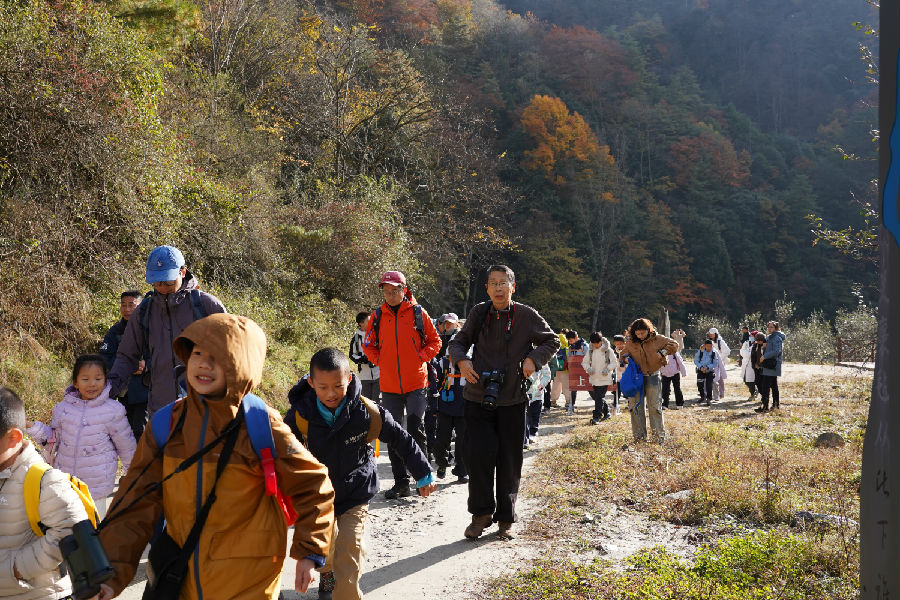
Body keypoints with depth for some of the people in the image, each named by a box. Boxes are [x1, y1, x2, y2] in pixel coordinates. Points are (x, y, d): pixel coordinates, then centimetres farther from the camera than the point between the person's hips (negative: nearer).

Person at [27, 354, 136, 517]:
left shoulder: (113, 410, -9)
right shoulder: (63, 408, 0)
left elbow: (126, 445, 1)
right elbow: (53, 438, 12)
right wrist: (31, 426, -2)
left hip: (97, 482, -3)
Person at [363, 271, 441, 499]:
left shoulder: (418, 313, -1)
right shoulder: (378, 317, 6)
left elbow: (435, 341, 6)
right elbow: (368, 345, 17)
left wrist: (420, 358, -6)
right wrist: (380, 361, 3)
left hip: (416, 385, -3)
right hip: (389, 386, 3)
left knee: (416, 431, -5)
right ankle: (401, 482, 15)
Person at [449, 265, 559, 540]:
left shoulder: (526, 316, -3)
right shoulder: (479, 313, 1)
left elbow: (552, 341, 9)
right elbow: (458, 342, 11)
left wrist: (533, 358, -9)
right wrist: (461, 360, -10)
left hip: (512, 400, -1)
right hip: (478, 398, 1)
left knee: (509, 461, 6)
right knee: (478, 455, -5)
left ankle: (506, 518, 21)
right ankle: (481, 514, 15)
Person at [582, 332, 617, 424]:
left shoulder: (608, 350, -5)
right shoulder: (590, 350, 5)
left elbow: (614, 362, -1)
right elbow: (585, 362, 11)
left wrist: (607, 369, -16)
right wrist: (588, 368, -9)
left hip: (605, 378, -5)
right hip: (594, 378, 5)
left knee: (599, 397, -12)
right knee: (595, 395, 12)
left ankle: (596, 417, -11)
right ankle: (606, 411, 32)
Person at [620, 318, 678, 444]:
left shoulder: (657, 339, -4)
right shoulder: (630, 343, 2)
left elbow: (674, 345, 2)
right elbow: (623, 354, 17)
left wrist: (663, 352, -13)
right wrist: (625, 358, -6)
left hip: (652, 377, -3)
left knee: (655, 407, -1)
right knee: (635, 406, 3)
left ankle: (660, 435, 7)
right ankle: (639, 435, 13)